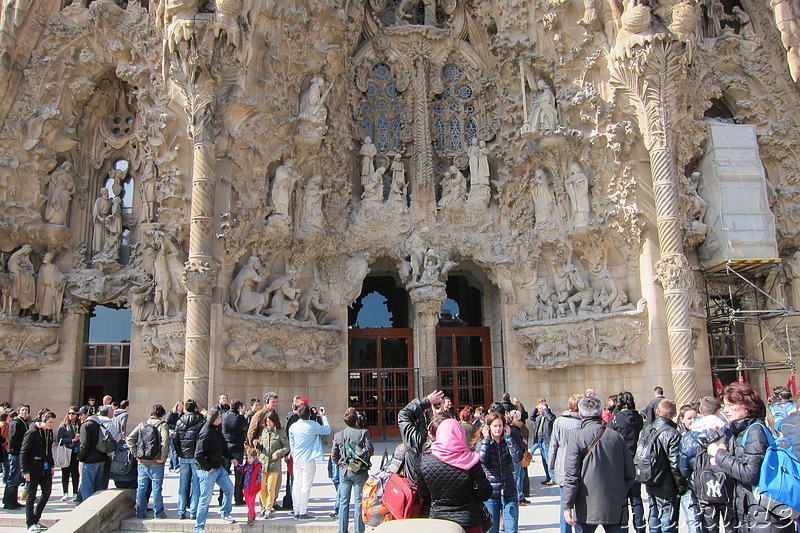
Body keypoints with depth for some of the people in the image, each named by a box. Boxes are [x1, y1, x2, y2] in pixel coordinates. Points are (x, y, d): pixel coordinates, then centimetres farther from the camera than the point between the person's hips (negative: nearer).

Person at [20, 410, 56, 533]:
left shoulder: (49, 431, 8)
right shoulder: (33, 432, -14)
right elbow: (23, 452, -14)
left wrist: (51, 465, 16)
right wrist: (25, 471, -16)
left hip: (45, 468, 7)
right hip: (34, 469, -7)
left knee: (47, 492, 8)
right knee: (31, 495, 0)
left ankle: (35, 519, 22)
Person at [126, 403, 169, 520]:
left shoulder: (142, 424, 5)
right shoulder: (162, 425, -7)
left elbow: (129, 439, -2)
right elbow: (165, 442, -22)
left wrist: (136, 454, -1)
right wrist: (163, 457, -14)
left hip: (142, 463, 3)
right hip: (156, 463, -3)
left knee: (141, 488, 13)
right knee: (156, 488, 7)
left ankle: (140, 513, 21)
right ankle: (158, 513, 15)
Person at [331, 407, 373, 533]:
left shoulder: (338, 435, 3)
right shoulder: (363, 433, -7)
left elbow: (333, 455, 3)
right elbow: (370, 450, -13)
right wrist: (363, 457, 7)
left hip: (344, 471, 3)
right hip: (360, 471, -3)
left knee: (343, 501, 11)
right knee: (359, 501, 5)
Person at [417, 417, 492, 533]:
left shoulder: (425, 461, -10)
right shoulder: (471, 461, -18)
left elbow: (423, 494, 1)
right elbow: (485, 494, -12)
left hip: (437, 519, 2)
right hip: (469, 523, -2)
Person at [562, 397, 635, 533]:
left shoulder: (577, 439, -9)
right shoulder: (617, 437, 1)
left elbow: (571, 476, -12)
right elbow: (630, 473, 7)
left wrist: (567, 506, -7)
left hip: (587, 508, -3)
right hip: (615, 508, 3)